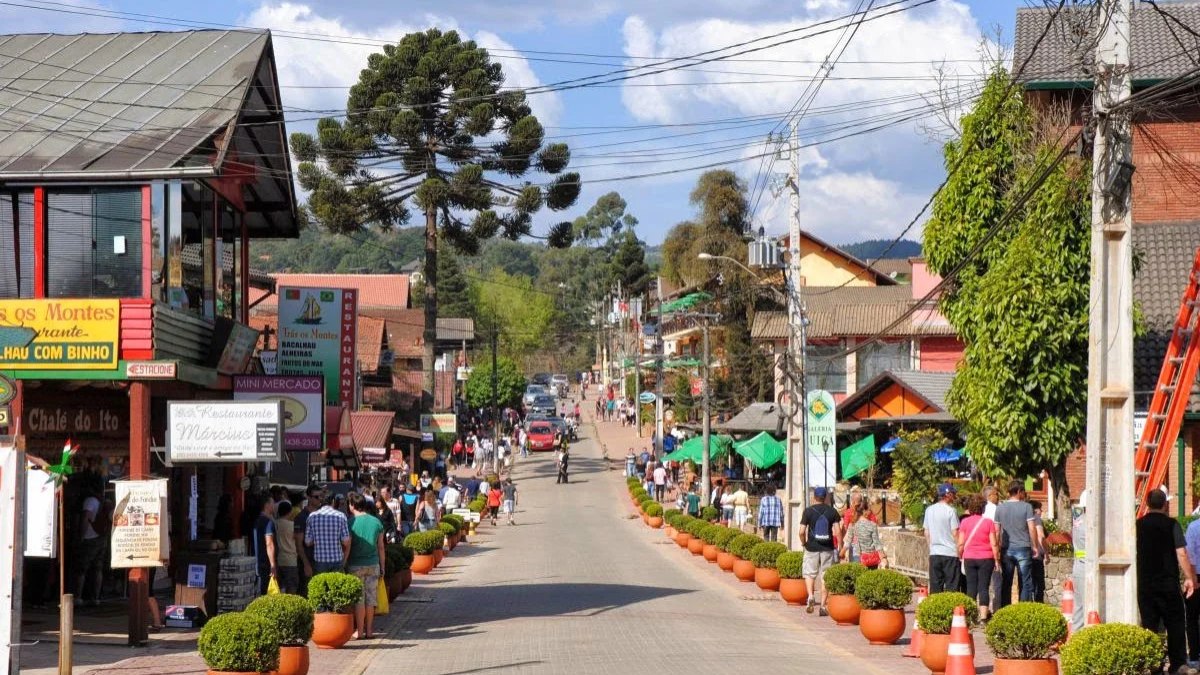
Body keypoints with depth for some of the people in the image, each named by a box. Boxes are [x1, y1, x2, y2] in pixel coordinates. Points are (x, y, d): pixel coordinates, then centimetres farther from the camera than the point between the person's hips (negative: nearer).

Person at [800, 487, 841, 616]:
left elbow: (802, 531, -9)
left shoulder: (809, 511, -4)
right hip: (828, 548, 1)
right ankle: (823, 605, 6)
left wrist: (803, 543, 8)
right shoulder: (832, 511, 0)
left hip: (812, 547, -1)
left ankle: (811, 596, -11)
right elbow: (838, 531, -6)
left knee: (809, 574, 13)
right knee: (825, 577, 7)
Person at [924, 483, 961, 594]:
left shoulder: (929, 510, 7)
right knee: (951, 585, -2)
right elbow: (955, 533, -10)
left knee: (935, 586, 7)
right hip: (950, 553, -5)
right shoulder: (951, 511, -10)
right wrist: (959, 551, -2)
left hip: (934, 554, 5)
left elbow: (926, 533, 12)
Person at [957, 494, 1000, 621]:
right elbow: (994, 544, -4)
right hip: (986, 558, -1)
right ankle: (983, 616, -5)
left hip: (969, 558, 1)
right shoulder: (988, 522, -4)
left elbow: (961, 544, -1)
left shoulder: (964, 522, -1)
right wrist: (997, 560, 4)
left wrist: (960, 557, 11)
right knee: (984, 587, 0)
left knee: (971, 587, 7)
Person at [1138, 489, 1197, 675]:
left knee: (1149, 624, 6)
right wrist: (1189, 578, -4)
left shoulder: (1138, 525, 3)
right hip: (1168, 582, -3)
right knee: (1175, 623, 5)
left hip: (1144, 583, 3)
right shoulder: (1171, 524, -6)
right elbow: (1181, 553, -11)